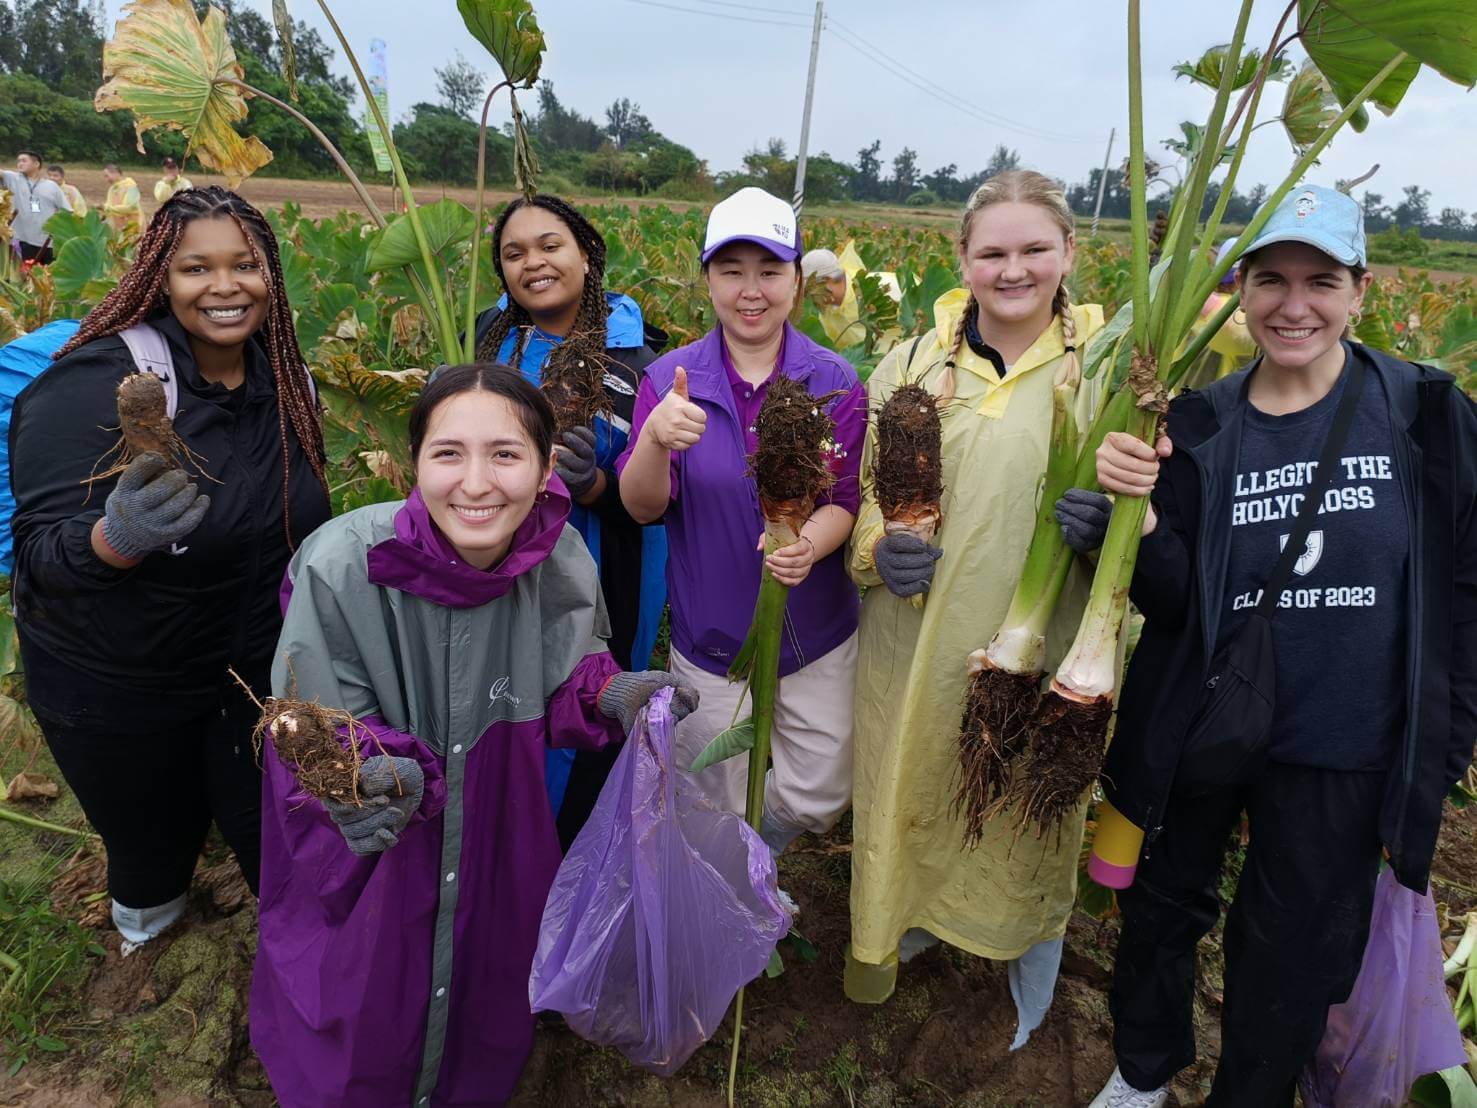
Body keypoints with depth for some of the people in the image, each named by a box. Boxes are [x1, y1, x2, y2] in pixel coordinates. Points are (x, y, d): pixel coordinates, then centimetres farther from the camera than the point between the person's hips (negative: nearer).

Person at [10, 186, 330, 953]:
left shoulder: (283, 380, -5)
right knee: (153, 846, 18)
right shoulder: (97, 382, -22)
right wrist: (120, 535, -43)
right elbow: (41, 555, -22)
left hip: (258, 673, 4)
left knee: (273, 844, 14)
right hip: (115, 691, -3)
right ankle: (142, 941, 52)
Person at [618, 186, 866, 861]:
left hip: (817, 637, 1)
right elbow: (641, 506, -15)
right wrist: (657, 438, -37)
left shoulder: (834, 381, -7)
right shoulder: (668, 380, -8)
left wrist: (810, 545, -31)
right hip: (711, 640, 0)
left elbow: (847, 499, -8)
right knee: (719, 812, 16)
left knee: (820, 800, 12)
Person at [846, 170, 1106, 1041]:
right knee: (905, 800, 16)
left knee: (1029, 821, 17)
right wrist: (875, 547, -12)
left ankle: (1032, 994, 48)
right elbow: (856, 492, 9)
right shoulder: (911, 365, 2)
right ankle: (900, 932, 50)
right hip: (914, 650, 2)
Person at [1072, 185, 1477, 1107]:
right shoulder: (1200, 427, -7)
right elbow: (1170, 601, -10)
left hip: (1342, 757, -1)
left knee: (1294, 961, 17)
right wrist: (1136, 520, -28)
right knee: (1163, 910, 20)